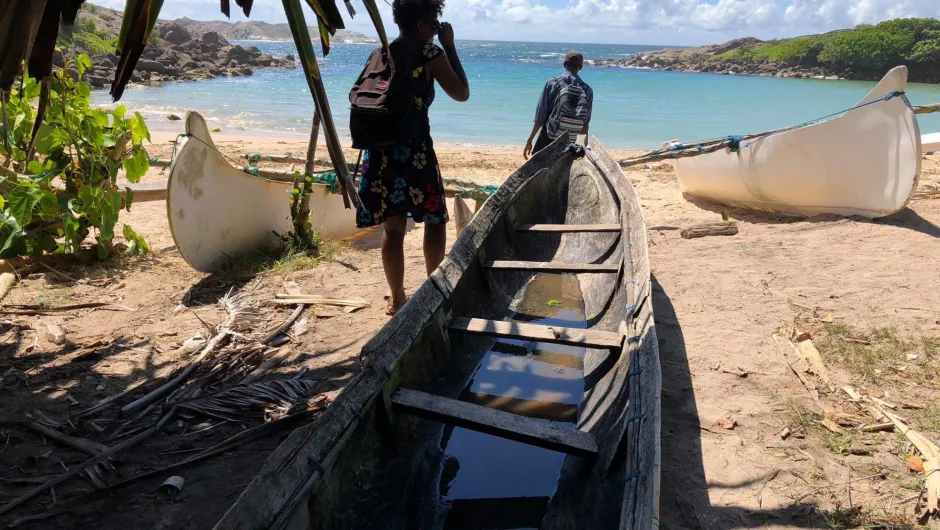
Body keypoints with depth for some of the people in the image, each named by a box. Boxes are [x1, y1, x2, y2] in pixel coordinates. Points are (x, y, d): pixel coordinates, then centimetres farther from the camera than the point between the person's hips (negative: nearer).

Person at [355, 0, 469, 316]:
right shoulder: (430, 53, -4)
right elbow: (462, 93, 0)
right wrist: (450, 47, 5)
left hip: (381, 148, 5)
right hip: (415, 148, -5)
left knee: (393, 226, 10)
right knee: (435, 220, 11)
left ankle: (397, 299, 16)